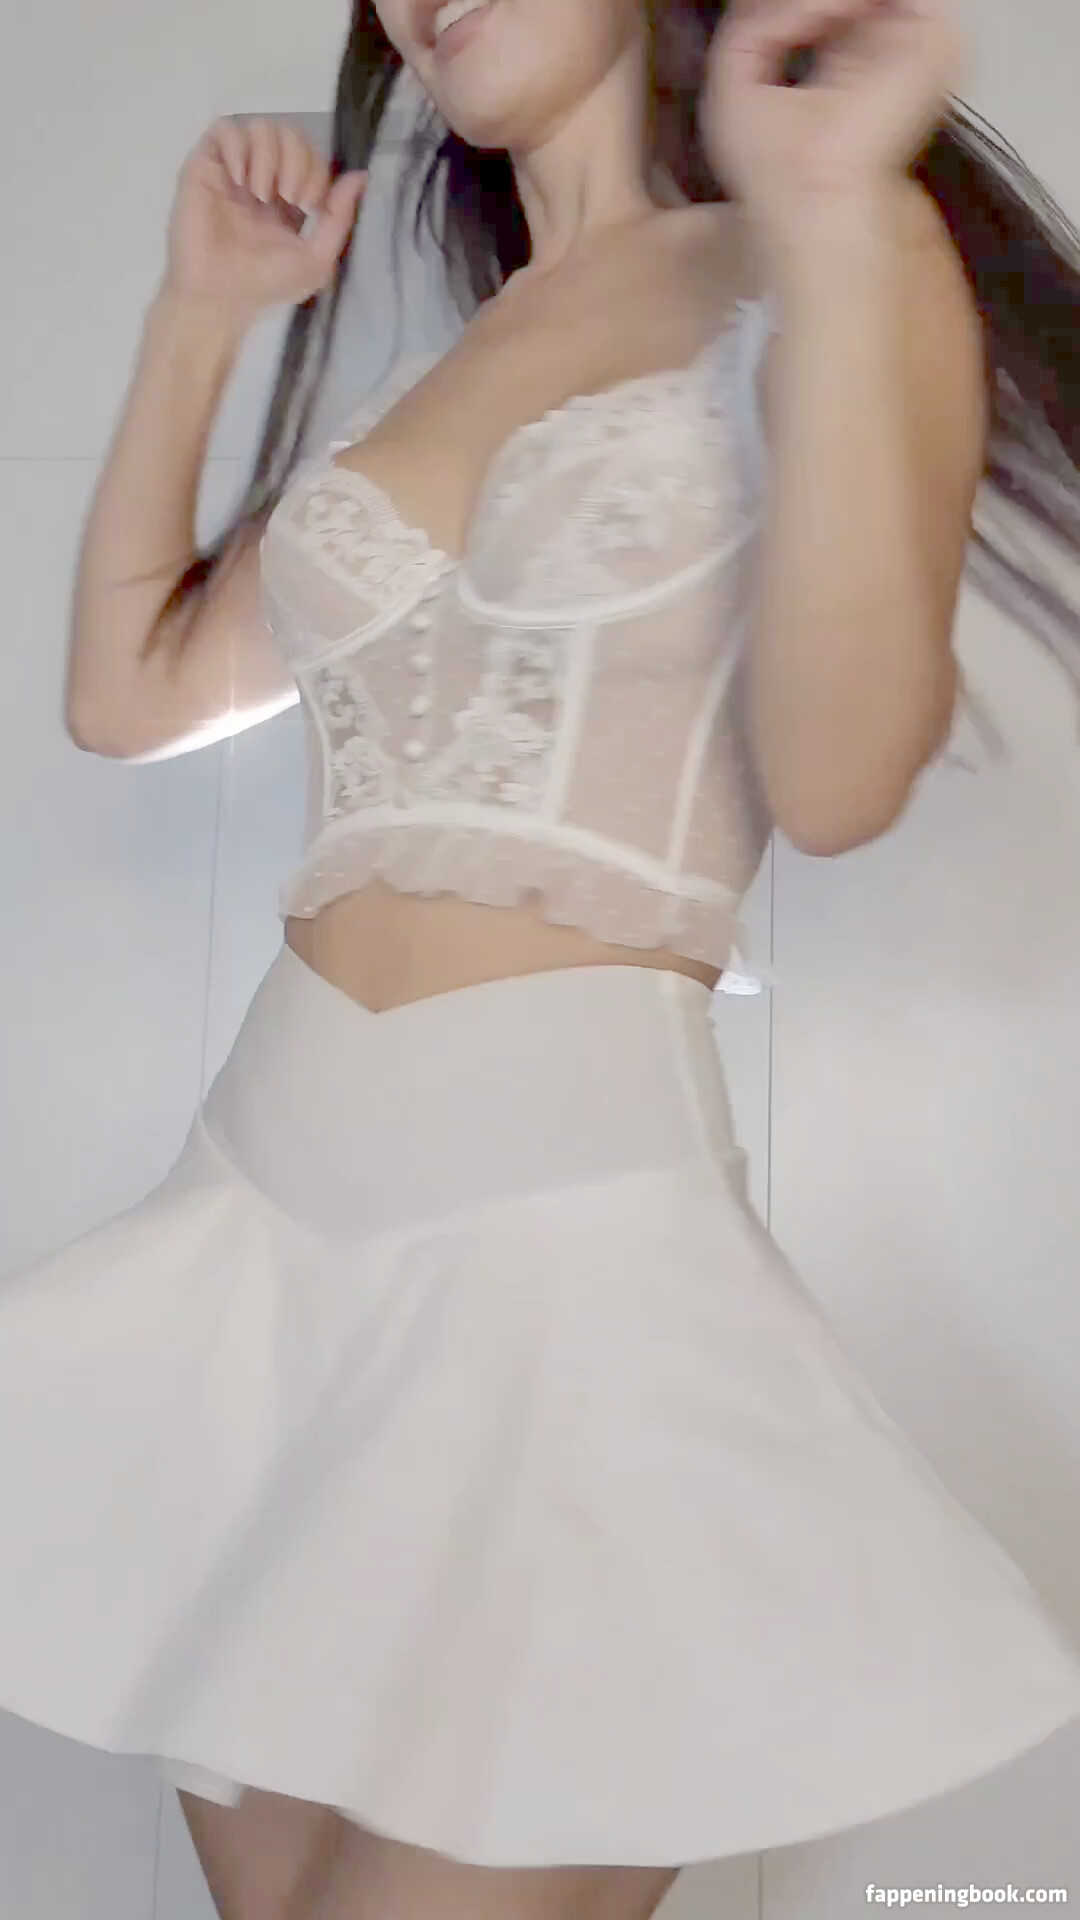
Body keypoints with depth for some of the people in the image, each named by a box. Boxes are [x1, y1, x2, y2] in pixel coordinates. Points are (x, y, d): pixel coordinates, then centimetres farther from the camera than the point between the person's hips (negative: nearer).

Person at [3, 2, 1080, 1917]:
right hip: (262, 1198, 6)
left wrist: (830, 238, -16)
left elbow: (839, 780, -13)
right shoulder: (437, 373, 19)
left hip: (561, 1203, -6)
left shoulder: (844, 255, 2)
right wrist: (197, 318, 17)